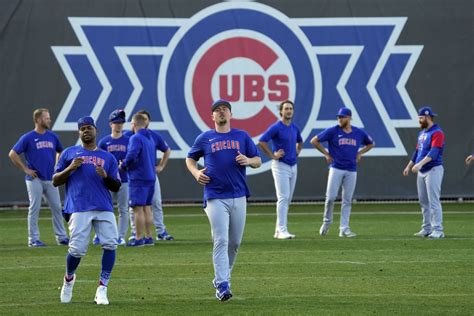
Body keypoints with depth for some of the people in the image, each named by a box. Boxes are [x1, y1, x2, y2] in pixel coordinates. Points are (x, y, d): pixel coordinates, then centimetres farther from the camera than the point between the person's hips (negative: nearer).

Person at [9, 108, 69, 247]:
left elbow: (60, 152, 27)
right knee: (34, 209, -3)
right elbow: (12, 154, -5)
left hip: (50, 179, 5)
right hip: (35, 179, -5)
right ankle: (33, 239, 1)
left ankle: (61, 237, 11)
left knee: (57, 207, 4)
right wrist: (25, 169, -8)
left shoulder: (52, 137, 10)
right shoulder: (28, 138, -5)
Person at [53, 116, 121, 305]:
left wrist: (106, 176, -5)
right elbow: (55, 181, 14)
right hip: (79, 209, -2)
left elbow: (116, 187, 15)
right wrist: (70, 168, -3)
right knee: (77, 249, -12)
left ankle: (102, 289, -7)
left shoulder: (108, 157, 19)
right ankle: (69, 279, 19)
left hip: (104, 209, 2)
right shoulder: (69, 153, 17)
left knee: (110, 244, -16)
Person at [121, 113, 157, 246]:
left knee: (138, 208, -5)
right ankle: (149, 237, 14)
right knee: (147, 208, 13)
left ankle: (138, 238, -4)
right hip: (150, 177, 8)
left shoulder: (136, 138, -13)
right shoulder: (150, 138, 14)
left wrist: (123, 165, -8)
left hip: (138, 178, -8)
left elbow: (132, 156, -26)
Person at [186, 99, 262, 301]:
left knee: (235, 242, 8)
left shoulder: (242, 136, 11)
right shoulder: (204, 138, 8)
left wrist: (248, 160, -9)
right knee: (221, 241, -12)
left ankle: (221, 277, 26)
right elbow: (190, 158, 19)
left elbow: (258, 161, 14)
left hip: (238, 197, 3)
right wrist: (195, 172, -2)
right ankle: (222, 285, -16)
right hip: (215, 198, -3)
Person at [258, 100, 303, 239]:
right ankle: (282, 230, -15)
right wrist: (273, 155, -16)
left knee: (288, 200, 9)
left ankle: (279, 230, 16)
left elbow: (300, 142, 32)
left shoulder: (294, 128, 12)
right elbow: (261, 141, -20)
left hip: (293, 166, 8)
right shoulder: (276, 127, -11)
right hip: (281, 166, -8)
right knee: (283, 198, -14)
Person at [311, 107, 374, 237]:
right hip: (336, 168, -2)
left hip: (351, 171, 2)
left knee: (347, 201, 2)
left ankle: (344, 229, 5)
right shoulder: (332, 131, -3)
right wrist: (326, 154, -2)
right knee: (331, 197, -9)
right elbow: (314, 141, 0)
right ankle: (326, 222, 13)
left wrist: (359, 153, 9)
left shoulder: (359, 133, 6)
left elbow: (371, 144, 23)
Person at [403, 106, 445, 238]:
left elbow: (434, 152, -25)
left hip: (433, 169, -9)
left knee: (433, 201, -12)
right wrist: (409, 166, 22)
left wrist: (420, 164, -34)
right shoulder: (422, 133, 16)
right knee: (423, 201, 11)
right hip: (421, 172, 9)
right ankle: (427, 229, 17)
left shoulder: (437, 132, -13)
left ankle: (438, 230, -12)